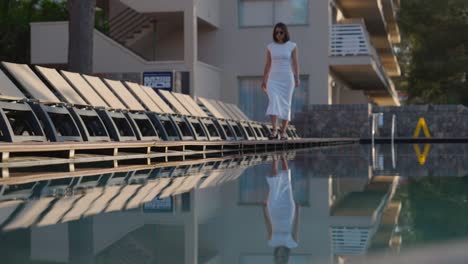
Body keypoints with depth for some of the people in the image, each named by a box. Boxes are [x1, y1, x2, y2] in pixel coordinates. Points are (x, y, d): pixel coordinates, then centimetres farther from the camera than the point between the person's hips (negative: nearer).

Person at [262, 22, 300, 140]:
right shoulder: (270, 47, 6)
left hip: (287, 79, -1)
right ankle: (274, 130, -25)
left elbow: (295, 63, -5)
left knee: (285, 105, 0)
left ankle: (283, 132, 11)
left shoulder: (292, 46, 0)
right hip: (273, 79, 1)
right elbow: (268, 65, 10)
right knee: (273, 102, -19)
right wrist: (264, 81, 7)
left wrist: (297, 78, -18)